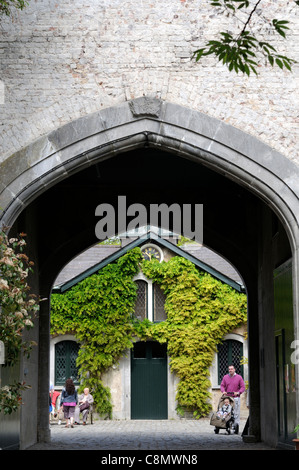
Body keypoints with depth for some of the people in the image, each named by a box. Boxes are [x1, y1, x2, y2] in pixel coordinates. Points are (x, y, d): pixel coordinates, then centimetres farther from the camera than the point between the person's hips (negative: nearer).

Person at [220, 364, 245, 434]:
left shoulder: (239, 377, 2)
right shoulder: (225, 377, 10)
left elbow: (243, 387, 1)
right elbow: (222, 385, 10)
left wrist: (238, 392, -16)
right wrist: (223, 391, -10)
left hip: (236, 398, -3)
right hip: (227, 397, 3)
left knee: (236, 413, -6)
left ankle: (236, 426, -4)